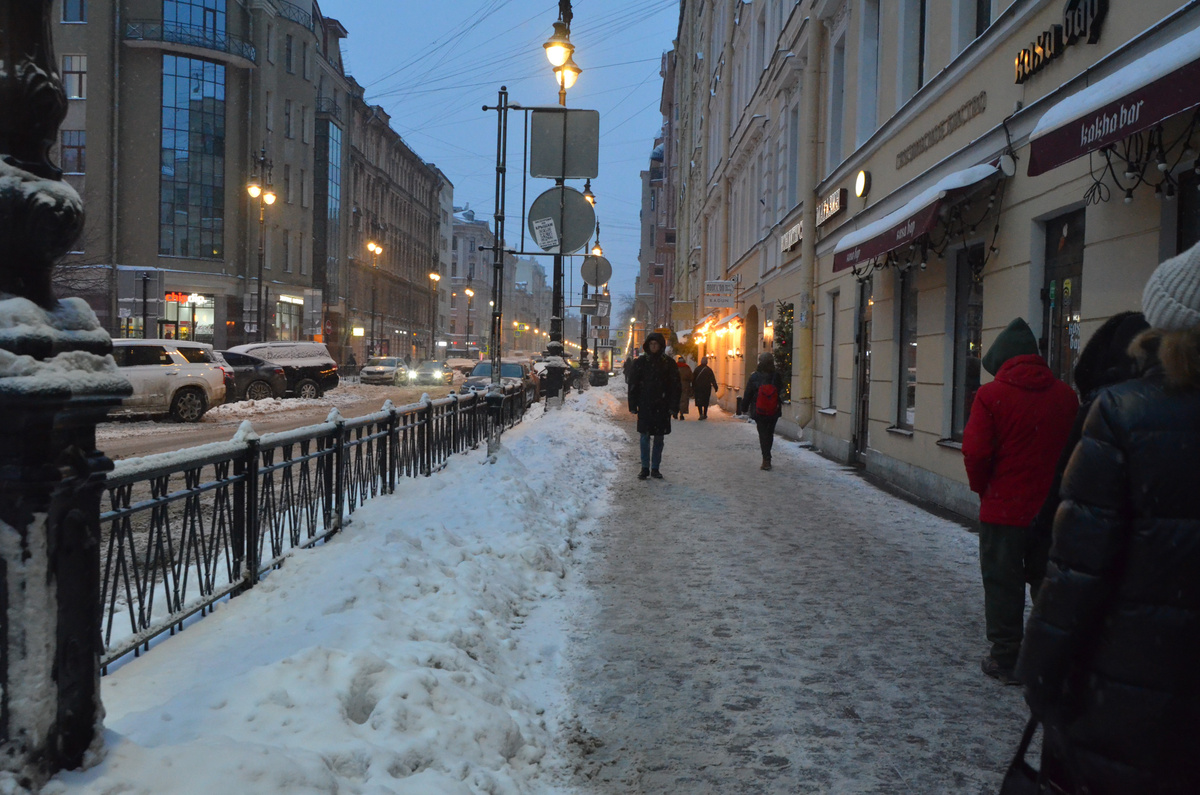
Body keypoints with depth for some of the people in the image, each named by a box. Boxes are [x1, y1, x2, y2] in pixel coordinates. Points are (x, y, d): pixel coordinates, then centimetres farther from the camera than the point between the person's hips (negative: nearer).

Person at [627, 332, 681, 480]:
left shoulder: (669, 363, 3)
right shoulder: (640, 362, 2)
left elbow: (675, 386, 3)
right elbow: (633, 385, 3)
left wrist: (673, 406, -4)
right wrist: (633, 405, -3)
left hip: (662, 407, 1)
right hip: (645, 406, -1)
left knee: (659, 438, 6)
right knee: (645, 438, 0)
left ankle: (655, 468, 14)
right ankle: (645, 468, 8)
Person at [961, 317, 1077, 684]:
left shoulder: (991, 396, -13)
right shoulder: (1066, 396, -1)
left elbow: (975, 452, -15)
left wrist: (983, 488, 2)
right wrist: (1058, 489, 15)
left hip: (1003, 508, -4)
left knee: (1003, 585, 8)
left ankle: (1005, 660, 16)